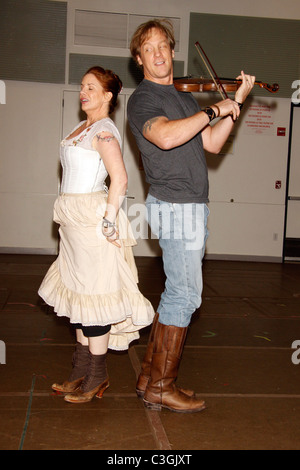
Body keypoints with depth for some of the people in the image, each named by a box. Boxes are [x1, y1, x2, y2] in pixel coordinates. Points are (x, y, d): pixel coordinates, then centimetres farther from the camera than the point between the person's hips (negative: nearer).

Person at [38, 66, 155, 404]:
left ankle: (96, 377, 9)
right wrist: (68, 217, 18)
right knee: (78, 291, 12)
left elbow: (120, 179, -22)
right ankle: (82, 370, 22)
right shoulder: (83, 127, 16)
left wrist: (109, 221, -21)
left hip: (92, 217, -10)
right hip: (73, 218, 10)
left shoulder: (104, 130, -12)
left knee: (92, 294, -3)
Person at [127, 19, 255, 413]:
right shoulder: (143, 99, -7)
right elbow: (166, 136, -28)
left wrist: (237, 102, 4)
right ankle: (161, 387, 8)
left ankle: (150, 376, 22)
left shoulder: (183, 98, 20)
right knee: (185, 295, -5)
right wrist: (214, 110, -19)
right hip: (177, 206, -9)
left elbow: (211, 144, 11)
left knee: (176, 293, 12)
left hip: (189, 207, 9)